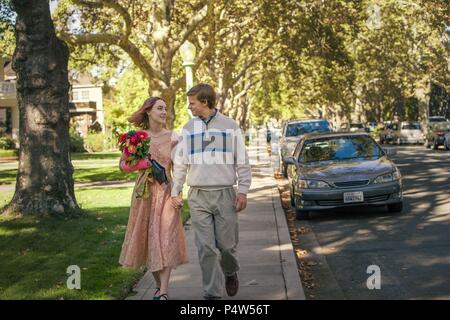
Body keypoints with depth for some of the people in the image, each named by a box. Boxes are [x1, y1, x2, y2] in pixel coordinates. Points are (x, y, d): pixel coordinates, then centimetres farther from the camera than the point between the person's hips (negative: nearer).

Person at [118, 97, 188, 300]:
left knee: (165, 239, -10)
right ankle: (159, 284, 25)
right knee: (146, 239, 7)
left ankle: (163, 292, -12)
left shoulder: (172, 138, 1)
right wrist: (141, 163, -14)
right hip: (144, 192, 2)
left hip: (166, 192, -2)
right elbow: (123, 164, 6)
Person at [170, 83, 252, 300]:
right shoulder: (188, 129, 9)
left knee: (227, 244, 1)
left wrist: (243, 191, -3)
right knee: (206, 247, -3)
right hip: (198, 196, 2)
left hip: (225, 194, -1)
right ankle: (212, 292, 5)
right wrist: (175, 192, 7)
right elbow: (179, 164, 12)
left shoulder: (230, 126, 3)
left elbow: (242, 162, 4)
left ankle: (230, 272, 32)